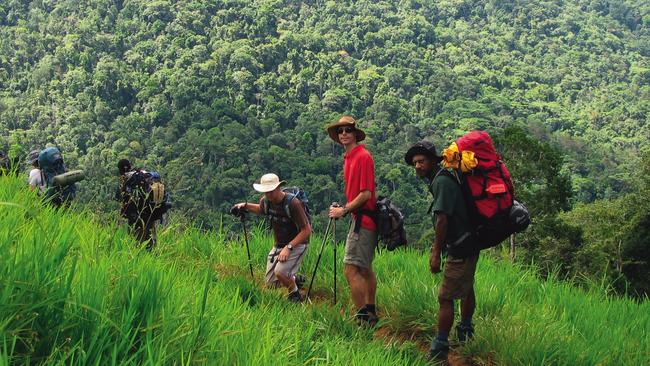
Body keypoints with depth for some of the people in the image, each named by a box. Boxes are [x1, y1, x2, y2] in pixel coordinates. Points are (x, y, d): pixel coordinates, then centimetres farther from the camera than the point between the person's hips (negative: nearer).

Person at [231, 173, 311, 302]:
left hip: (297, 243, -7)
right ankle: (296, 279, 34)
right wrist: (245, 206, 3)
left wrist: (289, 247, -29)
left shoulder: (293, 203, -26)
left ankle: (295, 295, 0)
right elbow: (261, 209, 21)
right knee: (271, 283, 5)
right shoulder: (266, 201, -6)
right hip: (278, 245, 7)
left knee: (280, 271, -28)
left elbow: (307, 230, -24)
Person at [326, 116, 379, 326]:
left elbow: (366, 194, -19)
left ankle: (363, 316, -7)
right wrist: (343, 209, 9)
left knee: (351, 269, -12)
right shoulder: (349, 157, 14)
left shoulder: (363, 157, -14)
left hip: (362, 219, -10)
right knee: (364, 268, 17)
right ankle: (371, 313, 27)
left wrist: (344, 210, -13)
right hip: (363, 219, 10)